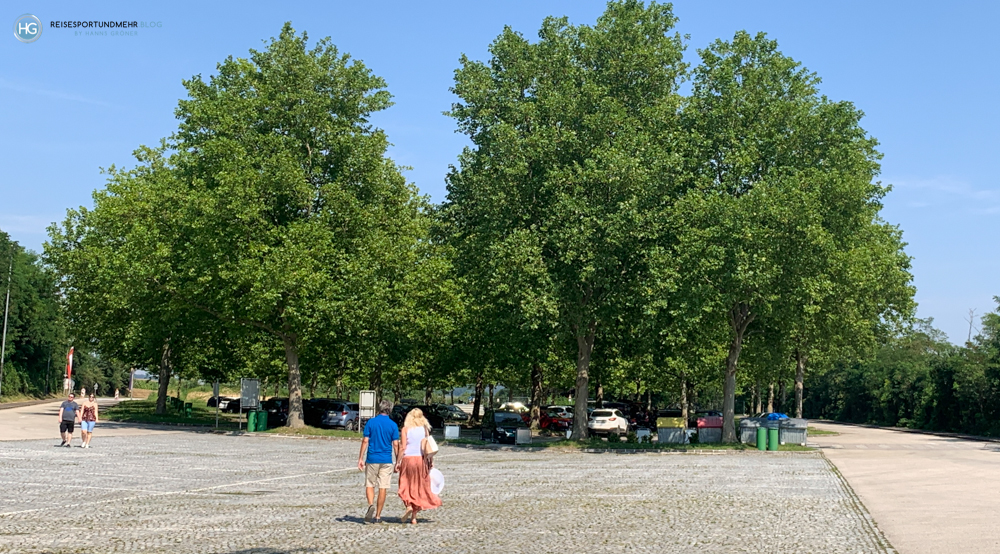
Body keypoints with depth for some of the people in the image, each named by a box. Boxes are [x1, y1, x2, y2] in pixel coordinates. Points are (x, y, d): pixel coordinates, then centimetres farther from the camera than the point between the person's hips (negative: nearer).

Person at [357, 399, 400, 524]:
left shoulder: (371, 422, -1)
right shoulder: (393, 425, -1)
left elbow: (365, 441, -3)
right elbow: (395, 444, -2)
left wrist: (360, 458, 1)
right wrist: (398, 461, 6)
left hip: (372, 459, 0)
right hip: (386, 460, 0)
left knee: (369, 485, 10)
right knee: (383, 488, 5)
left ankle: (371, 505, -17)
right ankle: (377, 516, 8)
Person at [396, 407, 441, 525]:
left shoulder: (405, 429, -2)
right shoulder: (425, 428, 5)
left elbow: (403, 447, -7)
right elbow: (428, 447, 3)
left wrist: (398, 462, -2)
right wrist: (430, 462, 10)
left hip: (408, 458, -2)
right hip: (421, 459, 2)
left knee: (406, 485, 10)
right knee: (419, 487, 8)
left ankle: (409, 505, -16)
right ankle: (414, 517, 7)